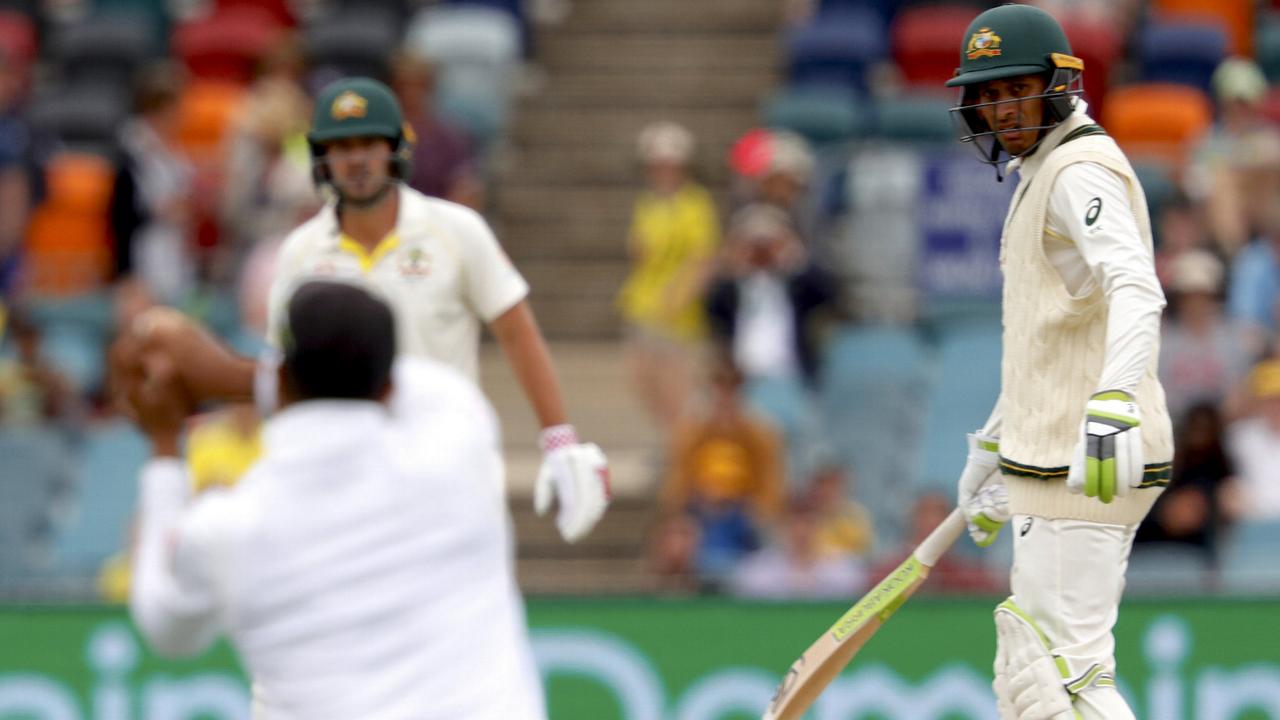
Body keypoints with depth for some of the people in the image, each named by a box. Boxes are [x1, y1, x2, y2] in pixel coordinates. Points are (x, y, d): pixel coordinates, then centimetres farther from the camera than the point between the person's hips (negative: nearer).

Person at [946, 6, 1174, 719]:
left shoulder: (1080, 171, -12)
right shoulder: (1039, 173, 20)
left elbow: (1135, 291, -30)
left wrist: (1113, 404, -45)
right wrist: (996, 446, 36)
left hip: (1089, 470, -11)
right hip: (1054, 462, 11)